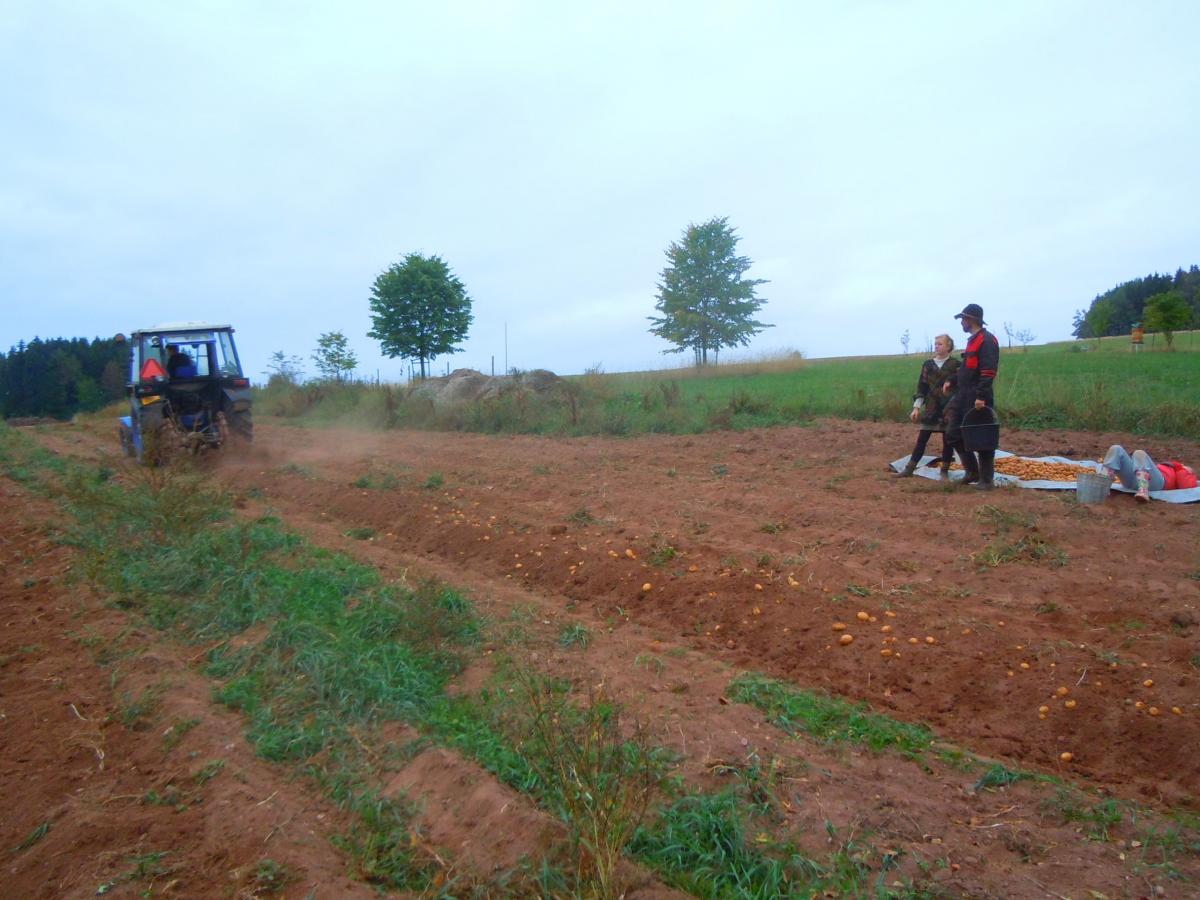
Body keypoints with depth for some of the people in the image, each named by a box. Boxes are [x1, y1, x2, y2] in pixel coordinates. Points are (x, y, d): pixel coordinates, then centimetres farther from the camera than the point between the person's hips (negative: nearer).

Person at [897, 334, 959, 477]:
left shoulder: (955, 365, -2)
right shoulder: (928, 364, 6)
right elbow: (922, 387, 6)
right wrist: (916, 407, 2)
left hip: (949, 409, -2)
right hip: (931, 408, 2)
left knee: (948, 440, 4)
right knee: (921, 439, 2)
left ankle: (945, 470, 15)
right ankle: (909, 468, 4)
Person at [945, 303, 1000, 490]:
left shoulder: (987, 340, -12)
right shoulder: (972, 340, 19)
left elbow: (988, 371, -20)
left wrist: (981, 396, -26)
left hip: (978, 399, -10)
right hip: (963, 397, 10)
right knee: (953, 434, 10)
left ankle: (986, 479, 7)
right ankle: (972, 471, 22)